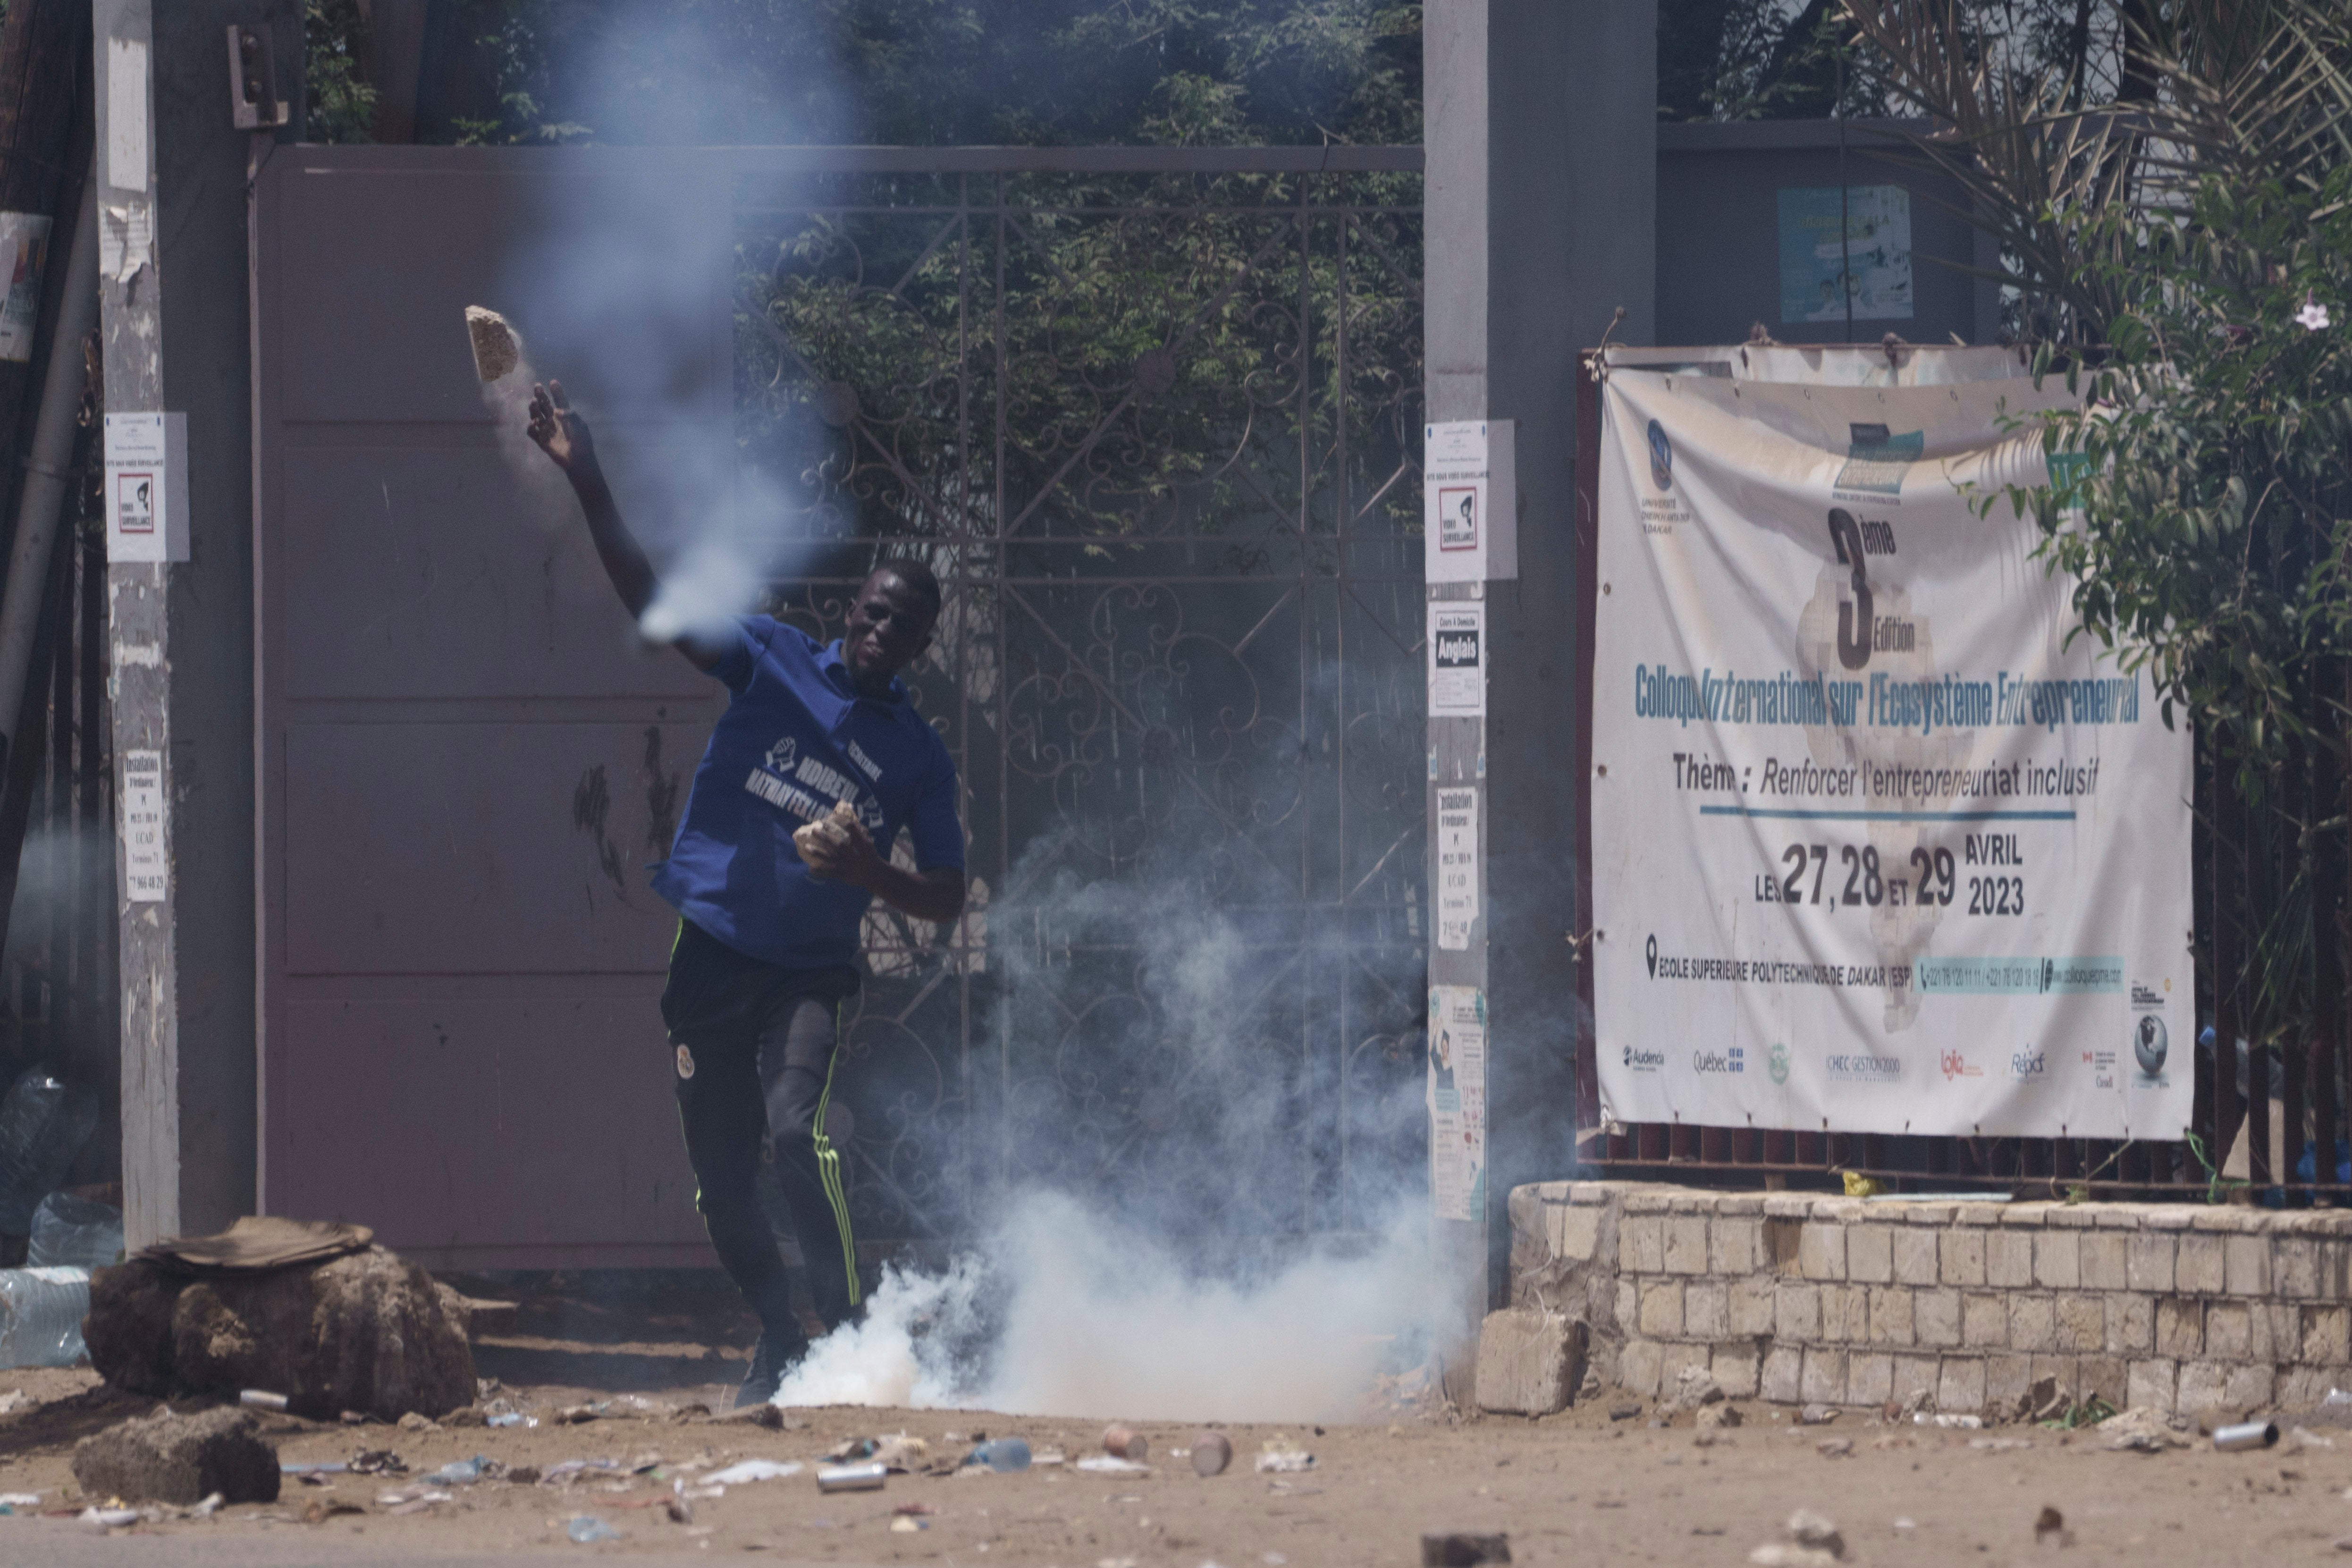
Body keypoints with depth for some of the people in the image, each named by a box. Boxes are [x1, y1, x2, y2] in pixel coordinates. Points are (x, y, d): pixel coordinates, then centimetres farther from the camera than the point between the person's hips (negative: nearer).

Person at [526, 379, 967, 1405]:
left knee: (798, 1131, -25)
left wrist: (868, 871, -16)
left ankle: (847, 1333, -22)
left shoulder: (920, 758, 5)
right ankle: (779, 1344, 23)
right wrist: (586, 484, -18)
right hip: (711, 948, 1)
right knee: (718, 1179, 3)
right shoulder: (773, 663, 4)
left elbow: (947, 900, 6)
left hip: (810, 968, -1)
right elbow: (651, 599, -5)